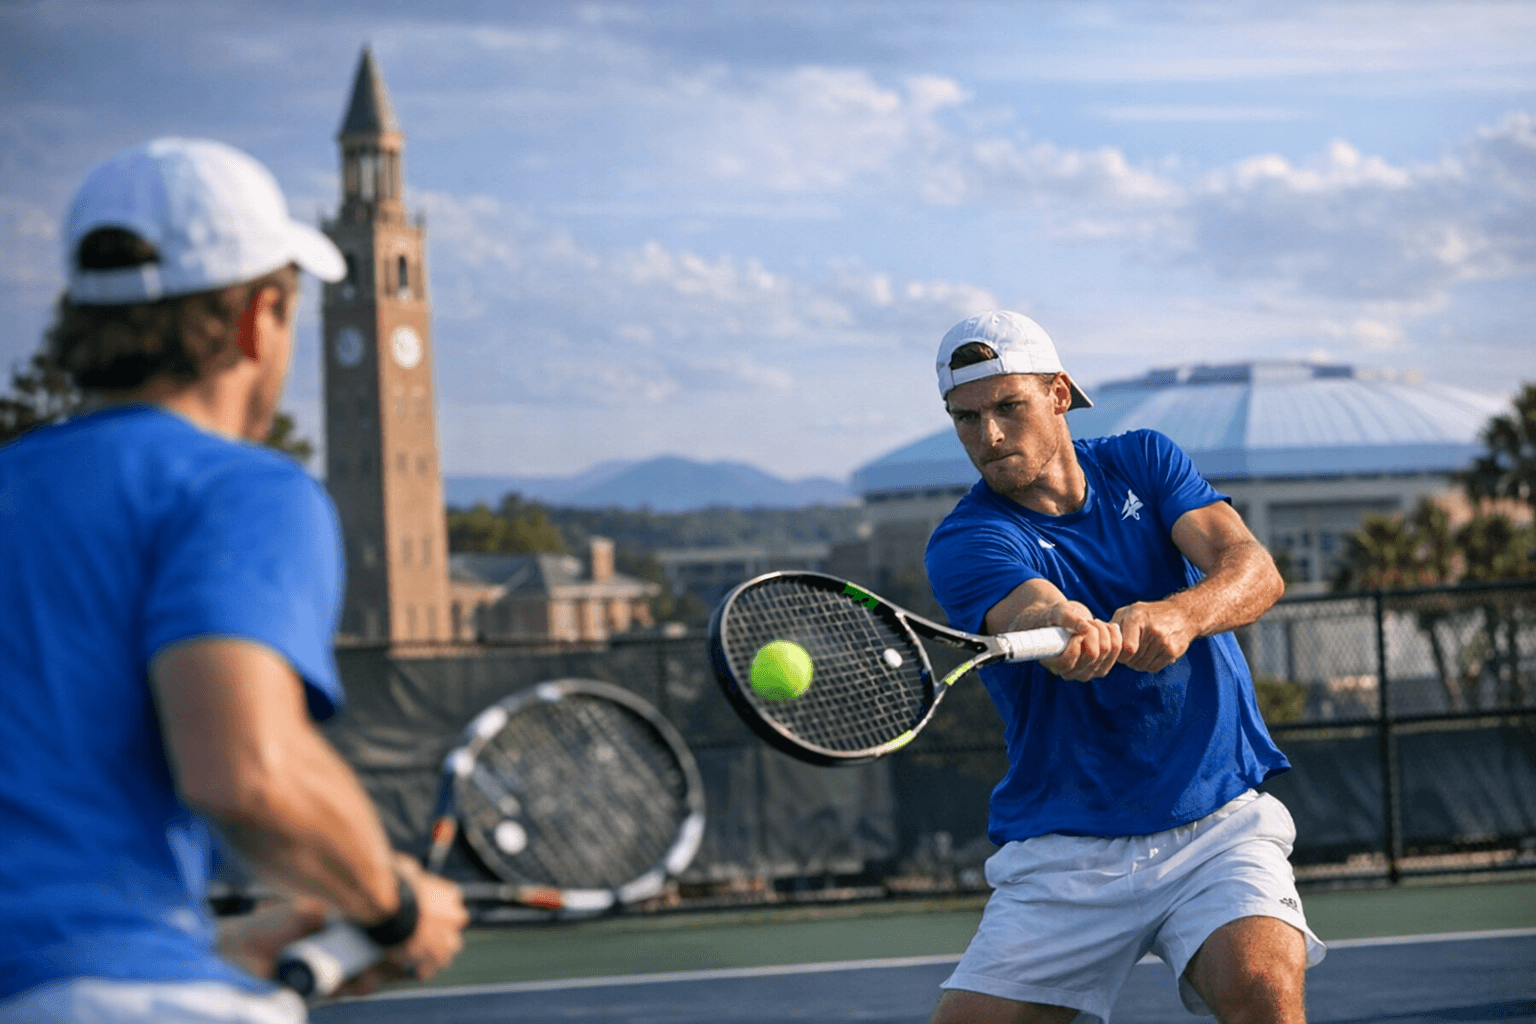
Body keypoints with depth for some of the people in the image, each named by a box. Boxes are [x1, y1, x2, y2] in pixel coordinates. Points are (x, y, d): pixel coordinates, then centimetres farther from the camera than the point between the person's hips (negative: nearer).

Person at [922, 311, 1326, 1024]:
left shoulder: (1143, 462, 5)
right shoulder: (964, 543, -6)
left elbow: (1254, 569, -11)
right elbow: (1040, 612, -28)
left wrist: (1179, 614, -33)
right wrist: (1070, 633, -52)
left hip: (1219, 824, 0)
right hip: (1060, 857, 0)